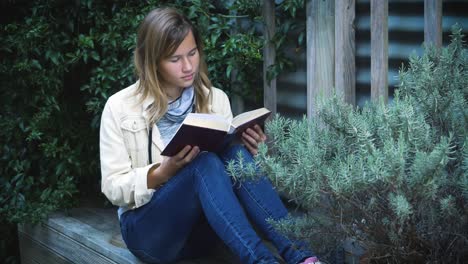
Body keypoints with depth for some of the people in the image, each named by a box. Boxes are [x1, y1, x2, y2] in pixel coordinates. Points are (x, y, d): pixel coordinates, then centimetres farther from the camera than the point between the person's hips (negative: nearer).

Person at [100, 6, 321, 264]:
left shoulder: (216, 99, 6)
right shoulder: (120, 107, -4)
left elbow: (225, 173, 9)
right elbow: (113, 188, -6)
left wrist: (249, 153, -13)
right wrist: (163, 173, -23)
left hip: (202, 231, 3)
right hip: (147, 229, -3)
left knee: (235, 153, -27)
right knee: (205, 163, -32)